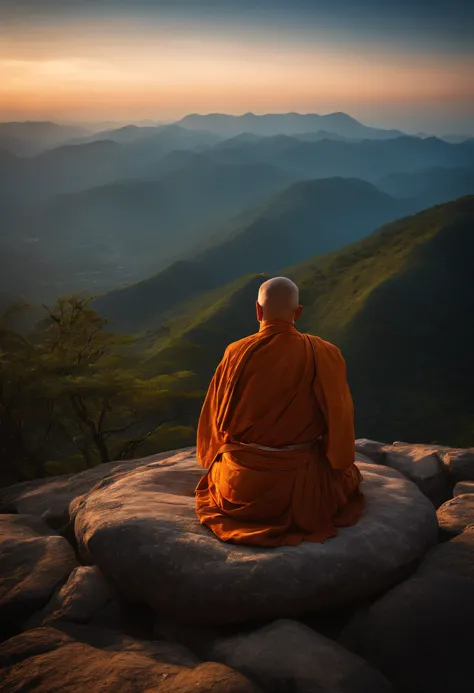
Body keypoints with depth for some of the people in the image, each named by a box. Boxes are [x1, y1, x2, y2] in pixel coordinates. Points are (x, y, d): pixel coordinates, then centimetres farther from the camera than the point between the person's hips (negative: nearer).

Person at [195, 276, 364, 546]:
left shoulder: (236, 353, -11)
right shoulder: (323, 355, -14)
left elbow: (215, 417, 1)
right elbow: (340, 418, -9)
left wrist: (214, 461, 22)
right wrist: (340, 465, 12)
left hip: (242, 486, 2)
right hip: (301, 484, -1)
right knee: (348, 475, 31)